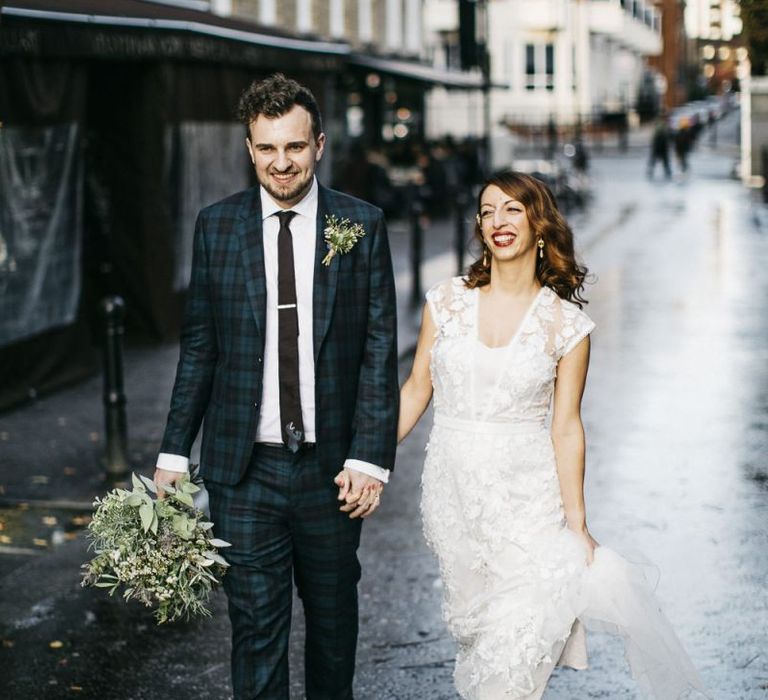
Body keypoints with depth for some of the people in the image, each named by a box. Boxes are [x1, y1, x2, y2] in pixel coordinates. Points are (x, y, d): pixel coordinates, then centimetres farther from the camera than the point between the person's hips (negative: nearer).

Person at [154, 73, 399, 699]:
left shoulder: (362, 225, -1)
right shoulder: (216, 226, 2)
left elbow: (380, 351, -3)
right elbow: (198, 348, 6)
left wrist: (370, 458, -10)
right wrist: (174, 453, 2)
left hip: (330, 466, 0)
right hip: (243, 469, 0)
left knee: (334, 618, 16)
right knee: (256, 628, 1)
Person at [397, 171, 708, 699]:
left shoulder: (567, 324, -3)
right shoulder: (447, 303, 1)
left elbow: (566, 427, -1)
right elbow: (416, 390, 7)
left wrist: (577, 524, -4)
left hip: (527, 496, -2)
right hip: (454, 486, 2)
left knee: (518, 636, -11)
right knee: (472, 626, 10)